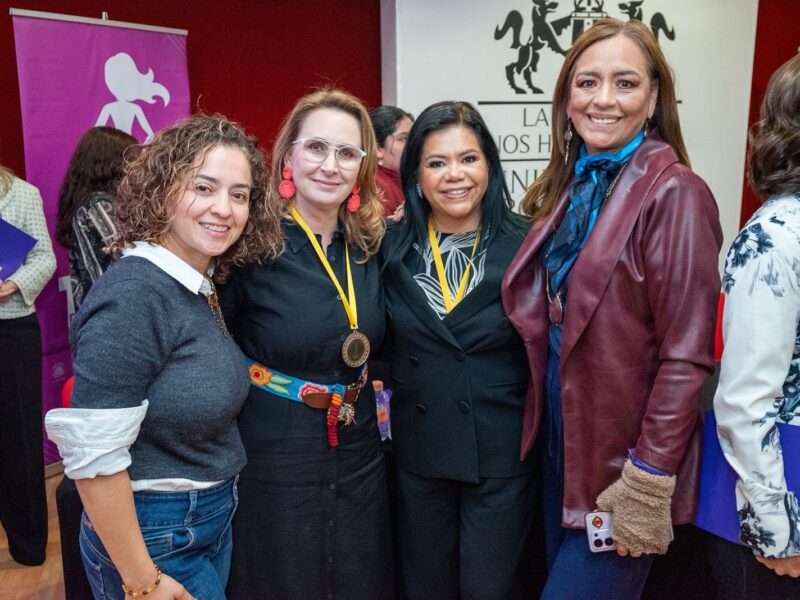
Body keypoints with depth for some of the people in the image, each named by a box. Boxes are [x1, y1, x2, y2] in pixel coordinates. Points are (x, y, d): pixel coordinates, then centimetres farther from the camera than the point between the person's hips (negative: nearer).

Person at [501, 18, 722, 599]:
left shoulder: (674, 193, -16)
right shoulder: (569, 185, 6)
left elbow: (686, 356, -18)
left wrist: (649, 482, -18)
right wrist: (545, 427, 7)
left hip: (622, 462, -7)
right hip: (561, 445, 7)